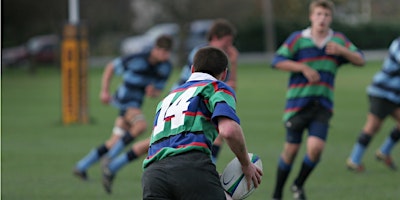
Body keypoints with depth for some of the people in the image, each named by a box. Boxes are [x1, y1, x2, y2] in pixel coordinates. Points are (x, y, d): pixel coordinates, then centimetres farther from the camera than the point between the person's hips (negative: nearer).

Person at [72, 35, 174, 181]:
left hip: (136, 104, 7)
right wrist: (105, 91, -11)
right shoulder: (137, 60, -19)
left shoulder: (166, 67, -2)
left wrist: (153, 93, -17)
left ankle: (81, 167, 20)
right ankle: (110, 158, -21)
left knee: (115, 142, 9)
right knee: (141, 125, -32)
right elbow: (111, 67, -5)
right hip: (125, 99, -7)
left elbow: (158, 91, 8)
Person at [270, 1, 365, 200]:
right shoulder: (298, 38, -1)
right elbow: (277, 61, -8)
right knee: (291, 149, 0)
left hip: (323, 106, 2)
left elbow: (360, 60, 6)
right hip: (297, 102, -2)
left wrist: (342, 51, -12)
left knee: (316, 147, -15)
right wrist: (303, 68, -18)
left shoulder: (338, 40, 9)